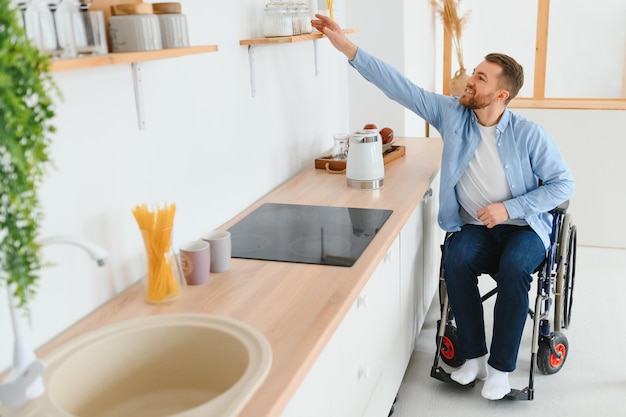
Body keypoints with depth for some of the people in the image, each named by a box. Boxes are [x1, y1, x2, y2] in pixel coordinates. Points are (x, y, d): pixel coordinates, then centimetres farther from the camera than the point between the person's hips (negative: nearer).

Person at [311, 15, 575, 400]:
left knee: (513, 268, -32)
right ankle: (474, 355, -8)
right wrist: (349, 48, -15)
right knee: (456, 262, -28)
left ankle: (501, 366, -13)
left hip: (524, 226, -2)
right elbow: (399, 86, -9)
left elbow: (564, 184, -6)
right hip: (474, 227, 2)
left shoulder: (529, 134, -12)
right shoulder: (452, 114, -5)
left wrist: (509, 209, -17)